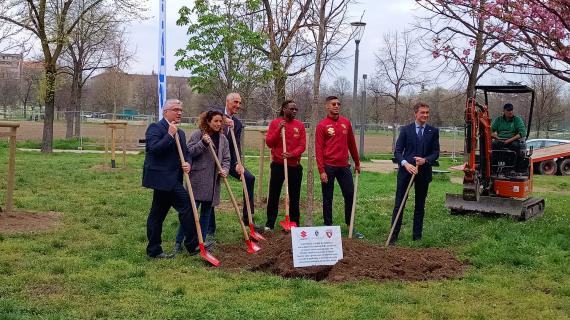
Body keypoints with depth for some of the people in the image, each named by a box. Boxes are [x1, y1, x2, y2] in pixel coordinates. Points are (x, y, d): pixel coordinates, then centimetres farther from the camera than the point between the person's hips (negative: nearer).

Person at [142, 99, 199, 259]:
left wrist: (187, 163, -3)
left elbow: (186, 153, 19)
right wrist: (170, 134, -19)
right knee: (186, 205, -12)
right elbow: (154, 149, -21)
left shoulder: (180, 133, 20)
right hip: (162, 178, -9)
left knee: (158, 214, 13)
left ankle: (154, 250, 19)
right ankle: (192, 244, -6)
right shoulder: (155, 128, -7)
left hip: (170, 179, 9)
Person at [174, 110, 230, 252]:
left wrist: (225, 170, -8)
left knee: (207, 213, 11)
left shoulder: (223, 139, 11)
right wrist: (203, 143, -21)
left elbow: (226, 159, 12)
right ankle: (179, 241, 2)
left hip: (213, 183, 6)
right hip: (197, 180, -5)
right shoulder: (197, 135, -4)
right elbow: (189, 152, -11)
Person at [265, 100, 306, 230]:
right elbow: (269, 142, -6)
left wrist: (292, 154, -19)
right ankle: (270, 224, 11)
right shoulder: (275, 123, 0)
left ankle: (295, 223, 17)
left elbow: (302, 145, -1)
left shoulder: (300, 125, 4)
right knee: (274, 195, 3)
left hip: (295, 166, 2)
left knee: (295, 196, 7)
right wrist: (279, 129, -18)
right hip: (278, 165, -2)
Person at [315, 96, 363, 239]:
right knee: (328, 198, 5)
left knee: (350, 195, 6)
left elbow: (351, 144, 16)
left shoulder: (346, 122, 8)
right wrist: (322, 170, -14)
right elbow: (318, 149, -8)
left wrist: (357, 162, 19)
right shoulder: (322, 125, -4)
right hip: (329, 167, -4)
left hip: (344, 166, 4)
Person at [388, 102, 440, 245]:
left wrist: (425, 160, -16)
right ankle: (394, 235, 2)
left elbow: (436, 152, 3)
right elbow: (397, 151, -2)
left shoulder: (433, 131, 5)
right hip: (406, 171, -1)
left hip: (424, 172, 2)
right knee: (399, 204, -2)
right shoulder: (406, 130, 2)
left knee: (420, 206, 10)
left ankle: (417, 236, 19)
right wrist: (405, 164, -19)